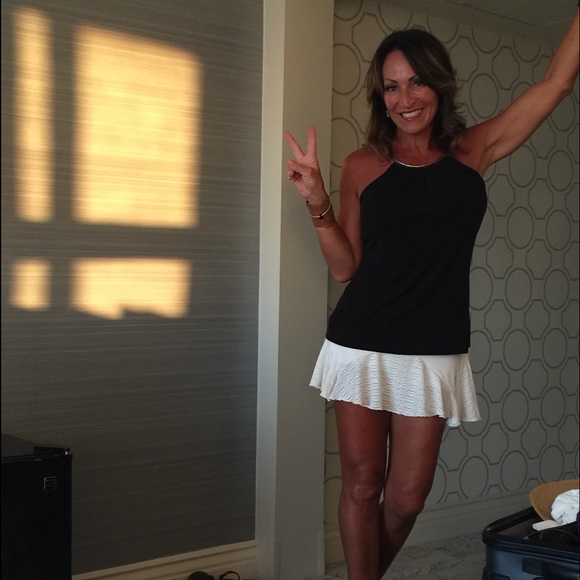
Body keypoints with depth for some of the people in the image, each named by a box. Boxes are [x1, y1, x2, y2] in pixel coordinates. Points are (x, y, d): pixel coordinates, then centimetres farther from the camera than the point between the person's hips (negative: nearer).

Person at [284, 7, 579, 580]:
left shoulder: (473, 152, 6)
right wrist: (318, 202, -7)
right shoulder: (363, 166, 3)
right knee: (362, 486, 3)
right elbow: (344, 265, 6)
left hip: (434, 354, 1)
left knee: (407, 497, 4)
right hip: (362, 347, -1)